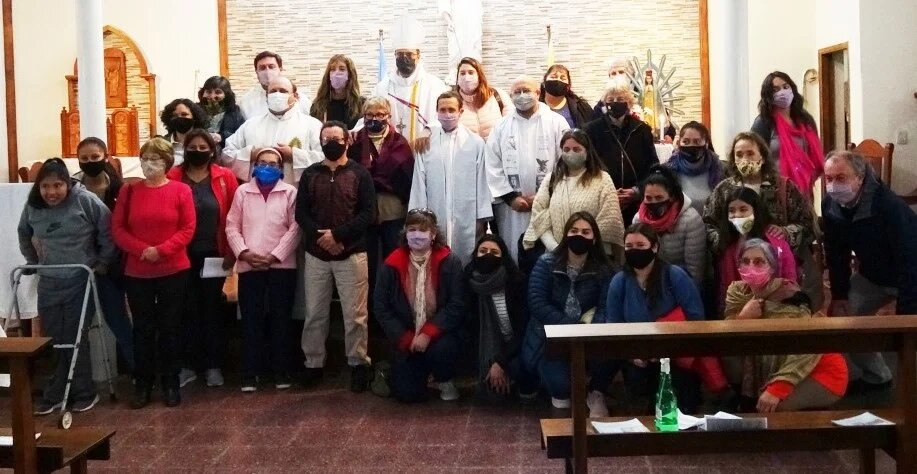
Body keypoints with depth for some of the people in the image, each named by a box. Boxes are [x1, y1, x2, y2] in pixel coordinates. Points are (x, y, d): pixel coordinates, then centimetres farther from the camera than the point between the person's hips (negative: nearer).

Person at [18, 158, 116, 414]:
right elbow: (24, 235, 22)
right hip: (48, 282, 5)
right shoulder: (33, 206, 2)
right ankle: (54, 394, 19)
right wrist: (32, 261, 18)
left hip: (81, 280, -5)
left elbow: (108, 232, -7)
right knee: (51, 339, 8)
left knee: (75, 338, -3)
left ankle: (84, 393, 11)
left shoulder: (85, 200, -13)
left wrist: (102, 263, -5)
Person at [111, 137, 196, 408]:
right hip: (137, 272, 2)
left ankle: (171, 384, 16)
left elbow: (188, 228, -6)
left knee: (170, 327, 6)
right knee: (143, 329, 8)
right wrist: (142, 250, -14)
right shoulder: (128, 191, 3)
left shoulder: (181, 190, -3)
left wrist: (162, 250, -17)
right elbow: (118, 229, 1)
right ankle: (142, 385, 17)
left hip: (174, 271, -2)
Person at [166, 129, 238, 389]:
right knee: (188, 309, 7)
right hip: (183, 255, 0)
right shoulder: (173, 177, 0)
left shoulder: (225, 177, 1)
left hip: (214, 255, 0)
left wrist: (231, 251, -5)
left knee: (212, 308, 8)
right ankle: (188, 365, 16)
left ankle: (213, 365, 16)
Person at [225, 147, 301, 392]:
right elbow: (232, 226, 7)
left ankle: (280, 371, 14)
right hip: (249, 265, 1)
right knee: (251, 320, 3)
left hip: (281, 264, -1)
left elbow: (295, 227, -3)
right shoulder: (242, 191, 10)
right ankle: (250, 373, 10)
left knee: (280, 319, 4)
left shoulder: (290, 192, 4)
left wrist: (275, 255, -10)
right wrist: (243, 252, -8)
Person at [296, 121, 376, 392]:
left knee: (355, 314, 1)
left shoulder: (359, 173, 1)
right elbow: (300, 212, 4)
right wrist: (320, 236, -13)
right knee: (315, 313, 8)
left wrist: (337, 234, -16)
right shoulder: (310, 174, 9)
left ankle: (358, 363, 13)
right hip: (316, 254, 3)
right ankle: (313, 363, 19)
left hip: (351, 253, -2)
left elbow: (368, 213, -7)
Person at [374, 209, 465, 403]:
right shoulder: (392, 265, -4)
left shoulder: (449, 262, -9)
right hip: (406, 338, 2)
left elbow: (456, 306, -14)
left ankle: (444, 380, 1)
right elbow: (381, 307, -3)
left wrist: (428, 334, -24)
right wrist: (405, 339, -12)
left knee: (442, 349, -35)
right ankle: (421, 371, 27)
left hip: (438, 335, -1)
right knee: (407, 394, -10)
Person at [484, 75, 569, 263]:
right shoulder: (501, 127, 9)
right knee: (513, 255, 4)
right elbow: (492, 166, 5)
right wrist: (510, 197, -5)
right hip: (511, 207, 2)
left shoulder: (556, 123, 3)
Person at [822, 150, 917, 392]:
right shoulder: (829, 205, -15)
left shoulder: (889, 206, -34)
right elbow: (836, 253, -2)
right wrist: (839, 295, -5)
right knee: (840, 315, 0)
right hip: (873, 275, 6)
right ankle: (875, 376, 18)